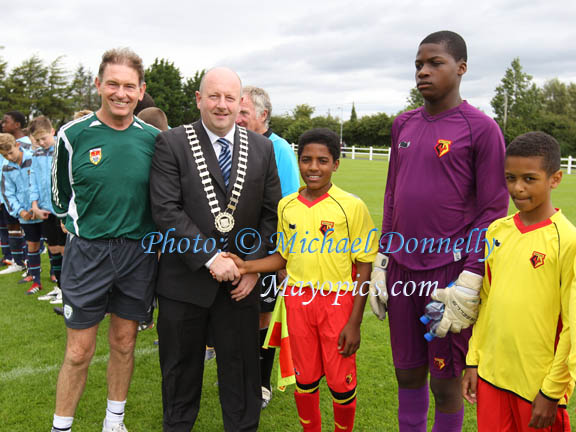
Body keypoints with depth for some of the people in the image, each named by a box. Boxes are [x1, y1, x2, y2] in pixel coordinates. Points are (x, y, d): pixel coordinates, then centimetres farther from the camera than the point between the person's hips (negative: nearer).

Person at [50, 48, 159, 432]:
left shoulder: (153, 138, 0)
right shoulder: (74, 134, -5)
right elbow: (60, 197, 6)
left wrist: (148, 235, 7)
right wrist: (83, 228, 5)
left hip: (138, 253, 2)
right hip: (87, 252, -2)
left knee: (124, 344, 13)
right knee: (79, 352, 3)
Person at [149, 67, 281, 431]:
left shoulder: (262, 148, 5)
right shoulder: (172, 144, -5)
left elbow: (271, 213, 5)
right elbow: (166, 210, -13)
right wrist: (210, 257, -19)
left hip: (242, 281, 2)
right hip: (186, 279, -1)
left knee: (242, 369, 12)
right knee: (181, 369, 15)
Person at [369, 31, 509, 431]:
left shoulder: (481, 128, -7)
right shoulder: (404, 125, 11)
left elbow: (494, 209, -8)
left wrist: (469, 281, -14)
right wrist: (381, 262, 11)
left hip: (450, 273, -5)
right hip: (402, 270, 5)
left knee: (445, 382, 7)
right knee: (407, 373, 15)